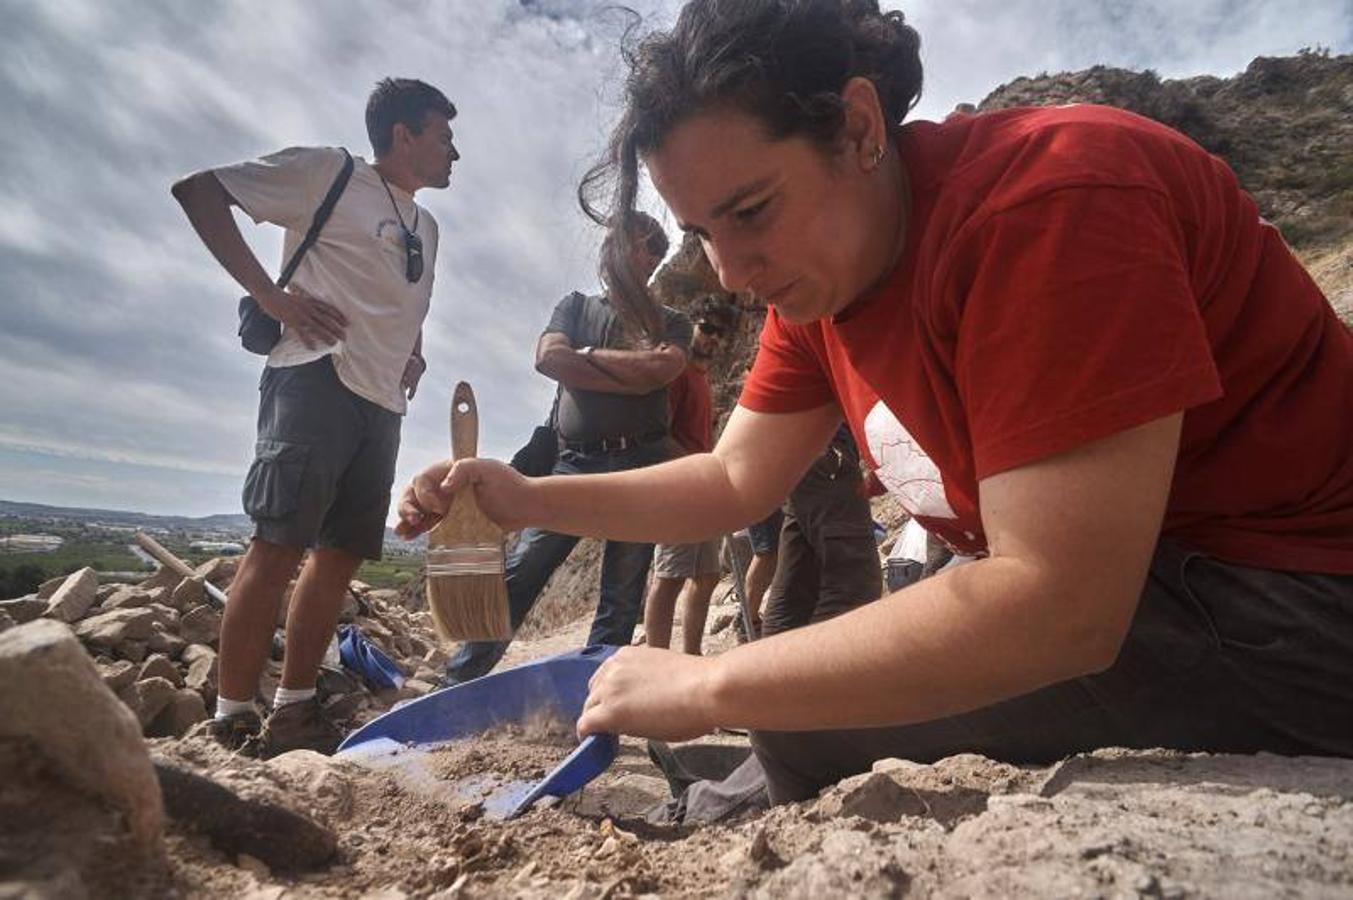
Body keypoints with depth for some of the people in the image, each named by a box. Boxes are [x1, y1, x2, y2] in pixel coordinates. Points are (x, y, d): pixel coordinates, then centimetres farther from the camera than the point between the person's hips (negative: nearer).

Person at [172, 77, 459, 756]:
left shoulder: (427, 228, 26)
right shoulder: (330, 172, 4)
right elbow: (198, 190, 0)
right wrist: (271, 296, -11)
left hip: (385, 402, 8)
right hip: (319, 379, -7)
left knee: (343, 552, 5)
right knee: (280, 543, -11)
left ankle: (294, 712, 14)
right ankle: (231, 721, -1)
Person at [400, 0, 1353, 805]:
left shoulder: (1043, 200, -27)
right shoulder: (817, 269, -1)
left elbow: (1056, 610, -32)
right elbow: (737, 481, 5)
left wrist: (707, 685, -26)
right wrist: (531, 498, -5)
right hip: (1079, 586, 8)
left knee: (811, 714, -17)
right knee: (807, 672, 11)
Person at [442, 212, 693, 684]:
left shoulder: (672, 323, 15)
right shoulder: (578, 305, 18)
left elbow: (659, 370, -8)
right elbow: (548, 358, -2)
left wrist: (587, 354, -1)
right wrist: (633, 375, -5)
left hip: (641, 465, 0)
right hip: (575, 461, 0)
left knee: (623, 597, 2)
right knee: (520, 572, -6)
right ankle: (458, 682, 3)